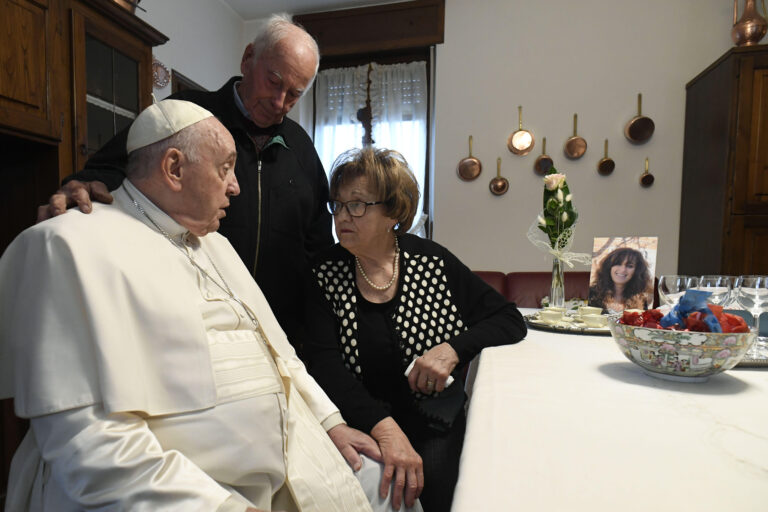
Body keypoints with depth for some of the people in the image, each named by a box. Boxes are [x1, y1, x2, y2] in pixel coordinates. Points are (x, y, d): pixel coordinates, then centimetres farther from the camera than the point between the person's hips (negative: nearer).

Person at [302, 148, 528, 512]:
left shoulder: (431, 261, -1)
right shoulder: (324, 273, -1)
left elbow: (510, 321, 3)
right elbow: (324, 363, -12)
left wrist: (453, 348, -16)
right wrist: (384, 427, -26)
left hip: (435, 423, 1)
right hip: (360, 425, 0)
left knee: (432, 473, -26)